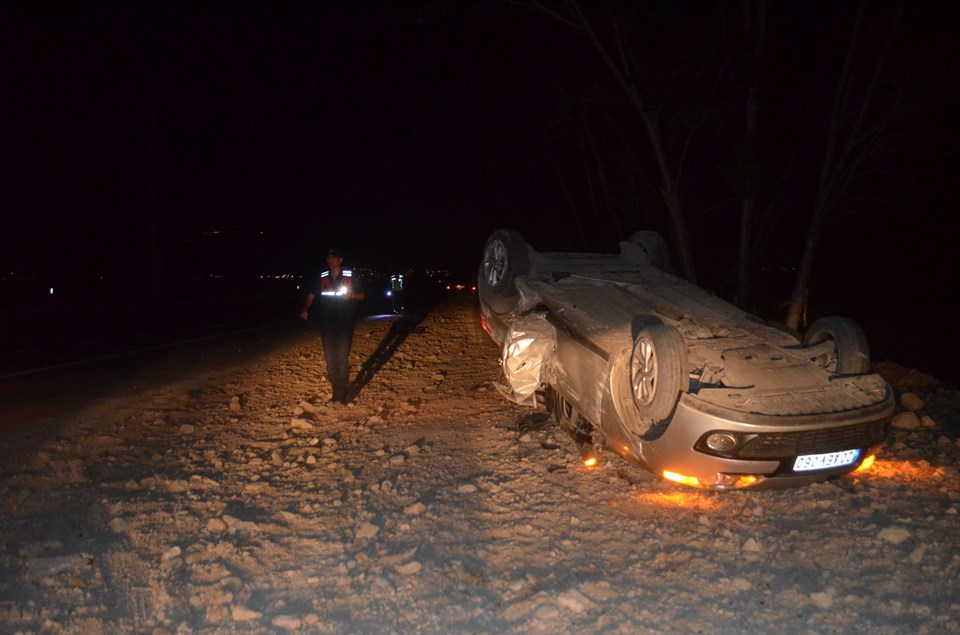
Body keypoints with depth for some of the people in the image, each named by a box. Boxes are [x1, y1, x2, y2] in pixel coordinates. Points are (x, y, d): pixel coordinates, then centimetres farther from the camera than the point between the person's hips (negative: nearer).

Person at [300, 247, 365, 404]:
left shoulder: (350, 276, 2)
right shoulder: (321, 278, 8)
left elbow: (362, 296, 7)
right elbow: (310, 295, 3)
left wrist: (352, 295, -15)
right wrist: (305, 310, -15)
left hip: (345, 322, -3)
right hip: (326, 323, 3)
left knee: (342, 357, -10)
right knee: (330, 357, 4)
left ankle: (340, 395, -7)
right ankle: (335, 389, 16)